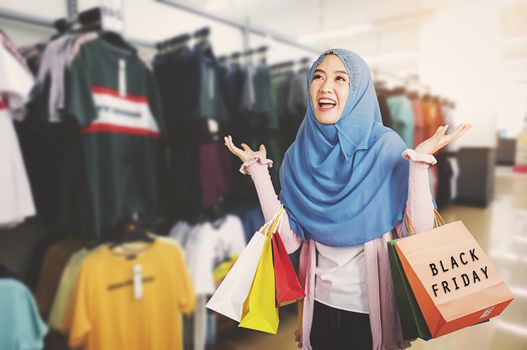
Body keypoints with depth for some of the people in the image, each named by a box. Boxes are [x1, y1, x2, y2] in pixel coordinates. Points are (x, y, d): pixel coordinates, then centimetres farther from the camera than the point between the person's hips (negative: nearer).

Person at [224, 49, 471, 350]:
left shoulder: (387, 147, -13)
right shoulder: (300, 154, -6)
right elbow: (289, 240, -11)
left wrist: (420, 162, -25)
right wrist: (259, 170, -13)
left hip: (374, 307, -2)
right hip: (321, 302, 3)